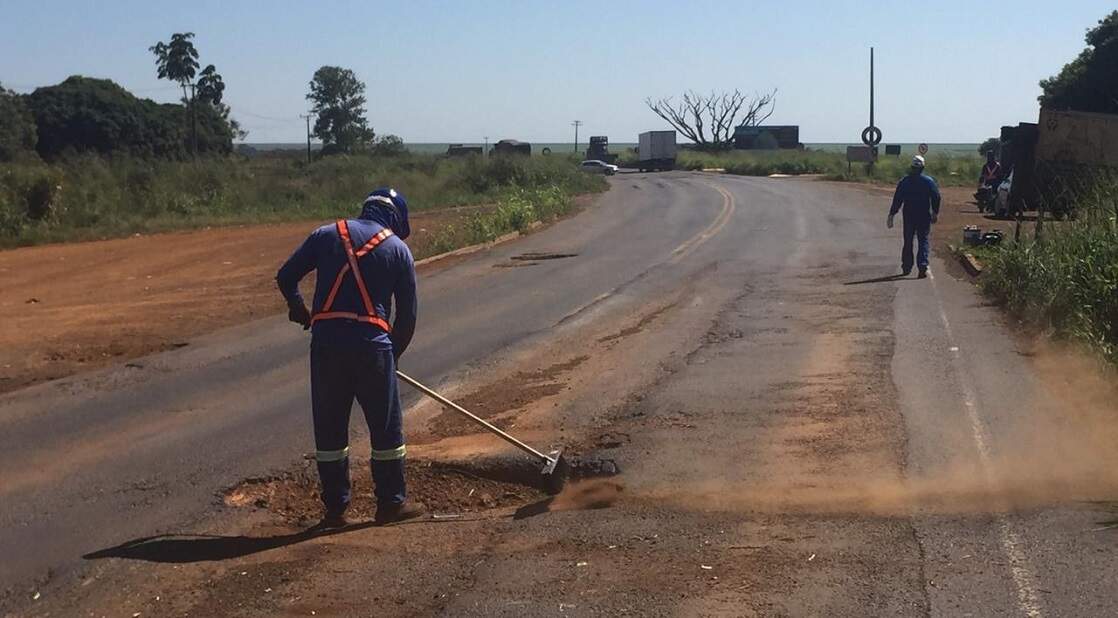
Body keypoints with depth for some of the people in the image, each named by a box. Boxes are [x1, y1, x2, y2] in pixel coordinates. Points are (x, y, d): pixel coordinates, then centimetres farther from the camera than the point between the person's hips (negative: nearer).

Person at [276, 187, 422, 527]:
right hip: (371, 342, -2)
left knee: (329, 428, 11)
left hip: (326, 340, 2)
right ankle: (392, 503, 18)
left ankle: (335, 508, 17)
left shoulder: (326, 235, 11)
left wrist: (297, 308, 29)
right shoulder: (398, 248, 8)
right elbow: (408, 314, 8)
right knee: (386, 426, 12)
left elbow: (285, 277, 10)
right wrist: (393, 353, 21)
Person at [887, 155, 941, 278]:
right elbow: (936, 197, 0)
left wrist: (891, 215, 2)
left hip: (908, 216, 1)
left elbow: (897, 200, -3)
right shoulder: (929, 181, -4)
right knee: (923, 241, 1)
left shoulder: (904, 181, -2)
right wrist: (935, 213, 12)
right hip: (924, 216, -1)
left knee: (908, 242, 13)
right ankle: (922, 267, -14)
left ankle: (906, 267, 18)